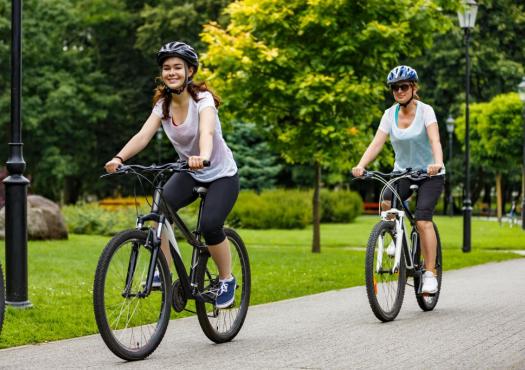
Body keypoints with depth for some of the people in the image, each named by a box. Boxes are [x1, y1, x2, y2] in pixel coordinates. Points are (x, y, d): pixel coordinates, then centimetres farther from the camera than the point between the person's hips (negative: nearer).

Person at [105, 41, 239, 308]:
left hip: (221, 175, -4)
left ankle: (227, 280, 0)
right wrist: (119, 158, -39)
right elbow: (143, 135, -20)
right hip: (189, 174, 5)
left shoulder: (202, 99, -21)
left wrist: (203, 157, -63)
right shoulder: (163, 104, -6)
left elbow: (206, 131, -41)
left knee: (210, 225, -25)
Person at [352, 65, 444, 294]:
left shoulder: (425, 111, -14)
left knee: (423, 220, -21)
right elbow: (377, 143, -15)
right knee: (387, 203, -28)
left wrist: (438, 163, -49)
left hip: (430, 173, -3)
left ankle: (430, 273, -12)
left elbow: (435, 140, -29)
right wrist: (361, 165, -32)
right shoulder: (390, 114, -4)